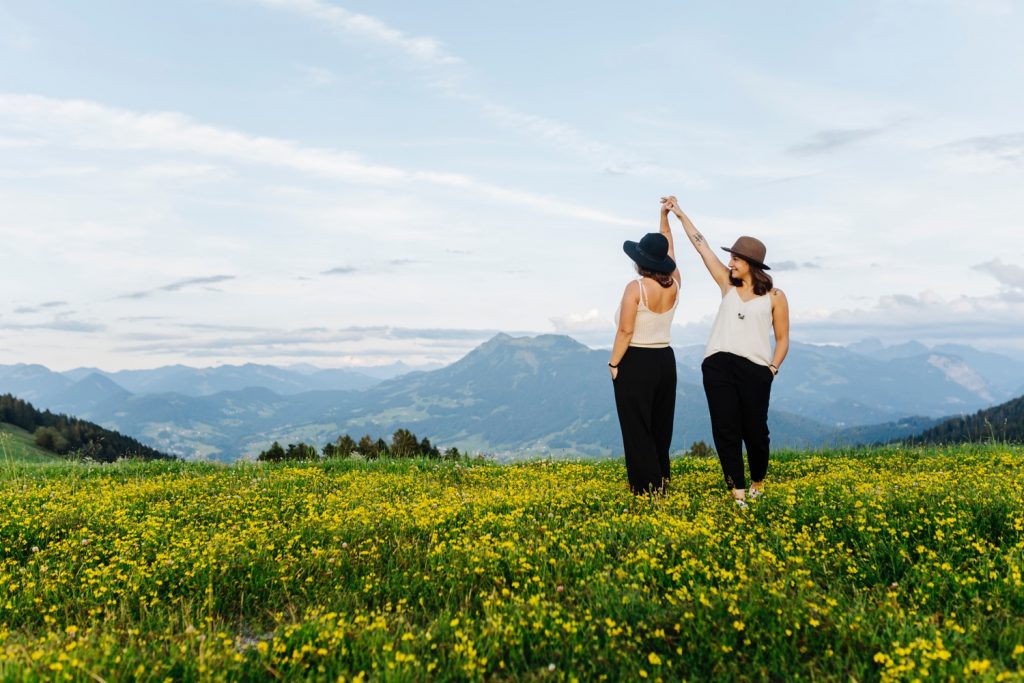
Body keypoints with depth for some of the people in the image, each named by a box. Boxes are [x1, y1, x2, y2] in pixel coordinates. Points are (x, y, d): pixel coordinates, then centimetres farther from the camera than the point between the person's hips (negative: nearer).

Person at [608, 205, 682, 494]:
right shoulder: (674, 284, 3)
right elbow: (668, 249, 20)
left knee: (638, 429, 0)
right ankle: (662, 480, 24)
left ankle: (647, 489, 2)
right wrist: (665, 217, 24)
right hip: (665, 361, 7)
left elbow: (626, 331, -17)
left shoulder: (635, 287, -15)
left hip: (636, 363, -7)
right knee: (660, 427, 16)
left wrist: (613, 364, -10)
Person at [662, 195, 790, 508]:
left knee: (755, 430, 3)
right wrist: (679, 214, 10)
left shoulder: (775, 297, 5)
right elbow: (702, 246, 10)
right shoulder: (728, 285, 11)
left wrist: (772, 369, -3)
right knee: (725, 429, 0)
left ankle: (758, 482, 29)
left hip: (755, 369, -2)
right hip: (718, 365, 3)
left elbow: (782, 339, 9)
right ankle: (738, 490, 9)